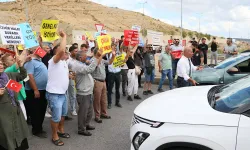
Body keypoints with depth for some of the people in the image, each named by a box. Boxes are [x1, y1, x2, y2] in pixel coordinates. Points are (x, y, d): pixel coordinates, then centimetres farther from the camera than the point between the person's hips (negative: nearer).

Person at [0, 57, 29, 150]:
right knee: (7, 134, 6)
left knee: (19, 130, 19)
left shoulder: (9, 75, 8)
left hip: (15, 108, 6)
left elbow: (23, 76, 16)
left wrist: (21, 66, 1)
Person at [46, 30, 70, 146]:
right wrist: (64, 36, -25)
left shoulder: (64, 62, 11)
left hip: (63, 93, 9)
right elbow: (61, 50, -35)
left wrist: (70, 75, 8)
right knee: (56, 117, 0)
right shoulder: (54, 61, -16)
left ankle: (61, 131, 41)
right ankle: (54, 136, 17)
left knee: (63, 114, 22)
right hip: (54, 94, -9)